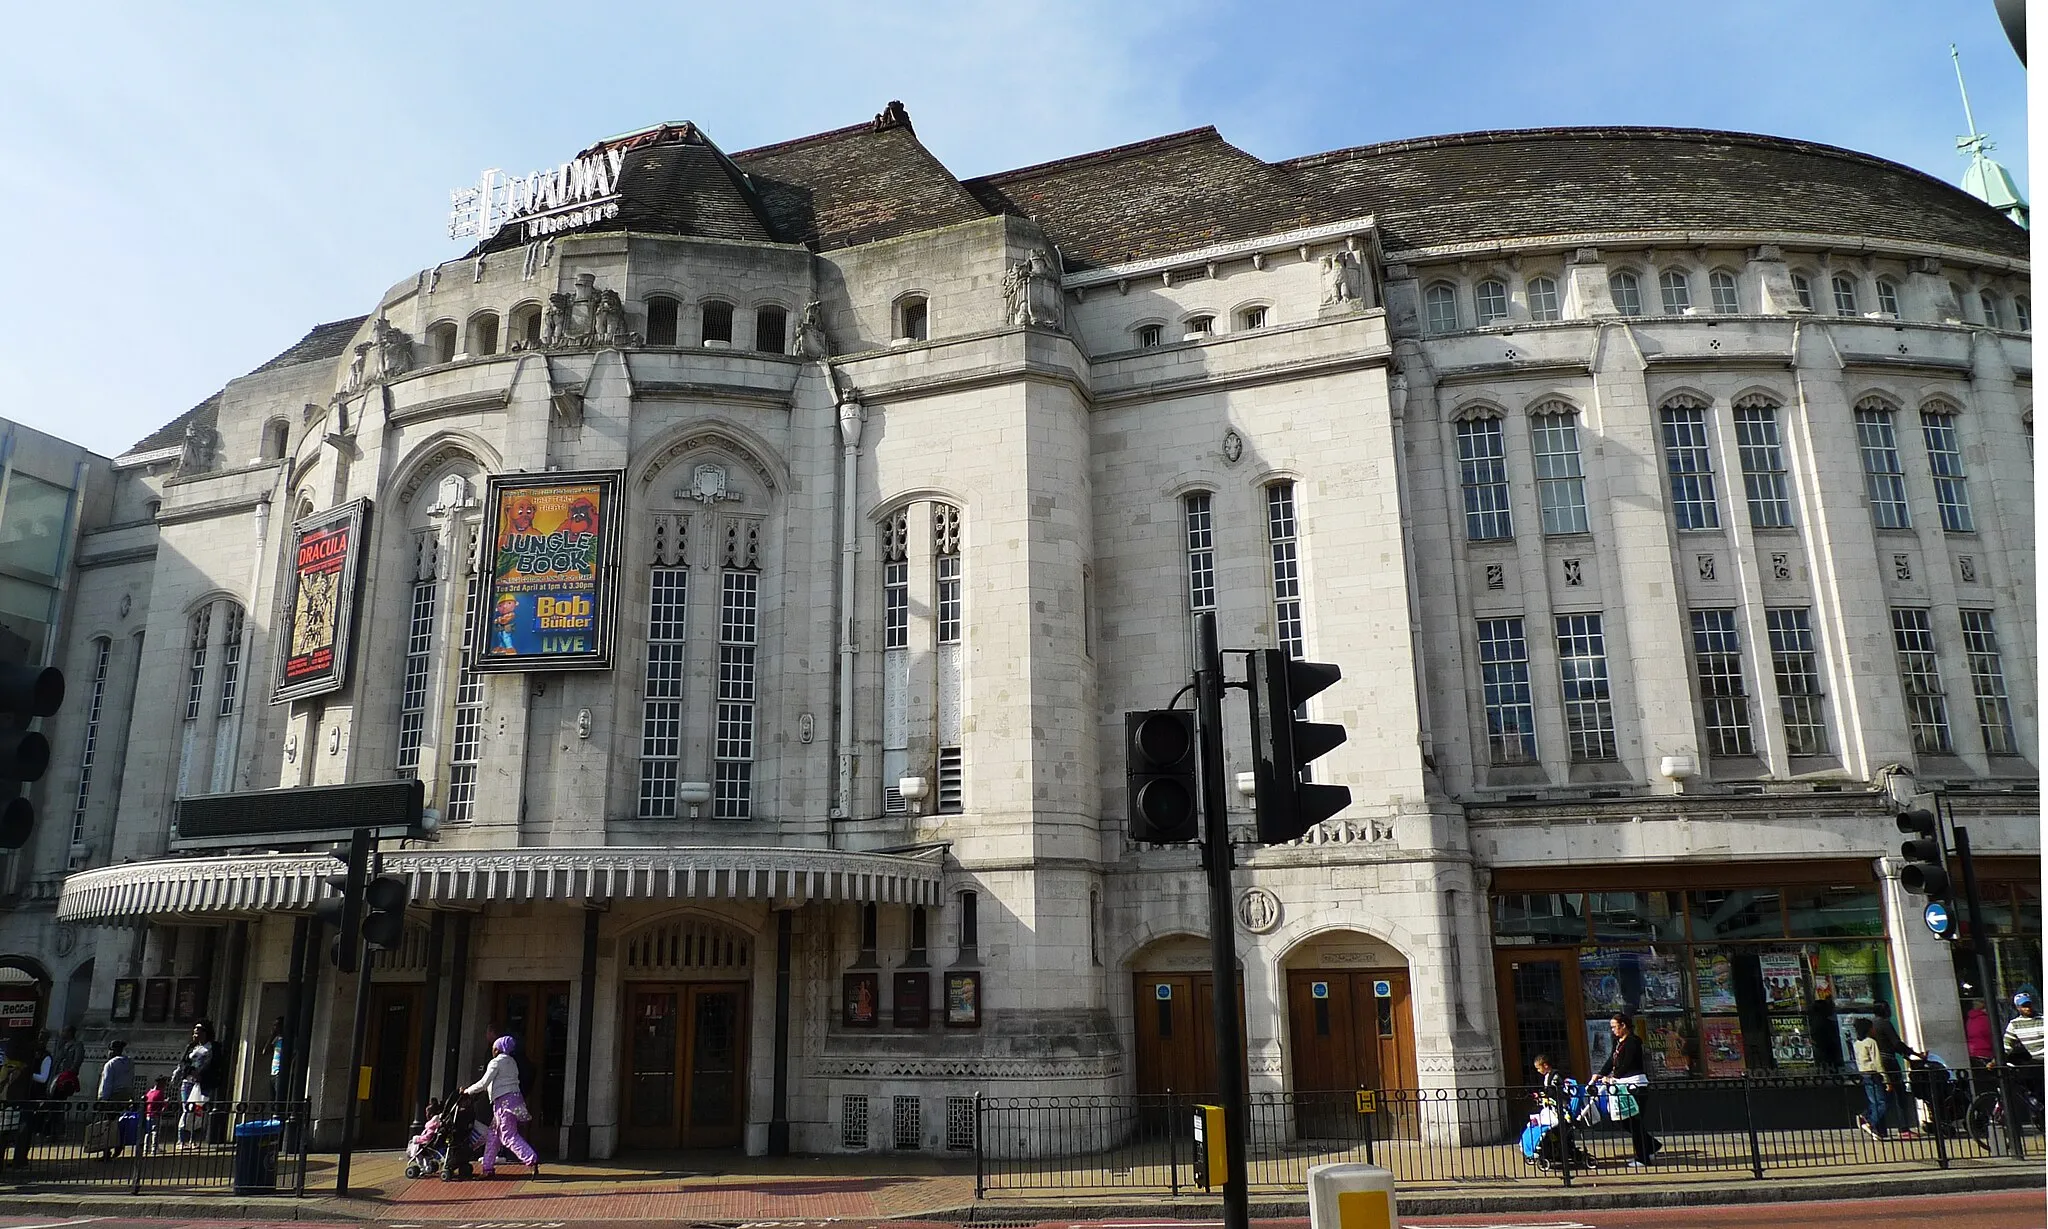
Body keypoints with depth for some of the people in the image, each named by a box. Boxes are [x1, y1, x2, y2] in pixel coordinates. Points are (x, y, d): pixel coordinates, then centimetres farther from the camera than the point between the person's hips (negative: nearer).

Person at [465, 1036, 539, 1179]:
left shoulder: (496, 1062, -7)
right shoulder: (511, 1061, 18)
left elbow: (484, 1083, -11)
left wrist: (467, 1091, 3)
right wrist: (486, 1089, 30)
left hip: (504, 1101, -9)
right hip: (514, 1097, 9)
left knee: (509, 1136, -13)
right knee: (493, 1135, 16)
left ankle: (532, 1160, -26)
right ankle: (488, 1168, 20)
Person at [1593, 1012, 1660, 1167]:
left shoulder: (1633, 1041, -12)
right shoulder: (1618, 1042, 14)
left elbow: (1627, 1064, -17)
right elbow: (1611, 1061, 12)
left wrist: (1613, 1077, -20)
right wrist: (1600, 1074, 0)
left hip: (1636, 1085, -9)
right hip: (1624, 1085, 9)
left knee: (1635, 1122, -5)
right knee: (1627, 1122, 10)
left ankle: (1642, 1158, 2)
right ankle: (1653, 1145, 24)